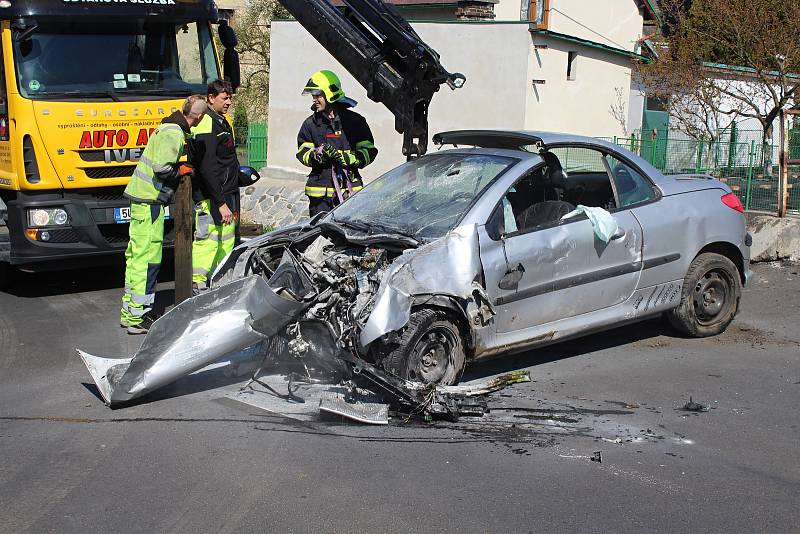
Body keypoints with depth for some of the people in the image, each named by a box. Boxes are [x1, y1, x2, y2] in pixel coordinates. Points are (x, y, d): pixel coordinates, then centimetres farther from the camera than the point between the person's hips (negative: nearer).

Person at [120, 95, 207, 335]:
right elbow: (162, 168, -24)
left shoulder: (169, 127, 14)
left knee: (136, 255, 14)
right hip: (149, 200, -10)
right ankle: (138, 317, -5)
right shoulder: (174, 134, -17)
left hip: (140, 195, 10)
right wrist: (182, 170, -8)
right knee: (148, 257, -7)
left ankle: (129, 311, 22)